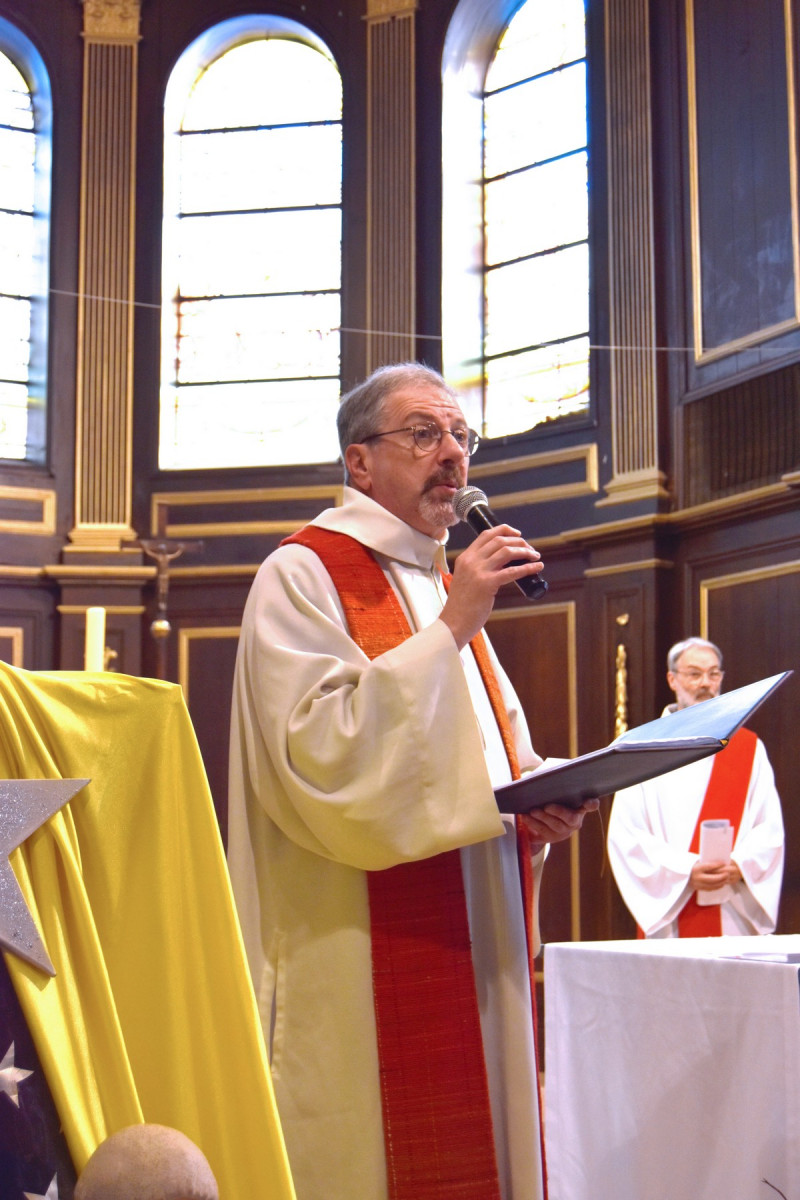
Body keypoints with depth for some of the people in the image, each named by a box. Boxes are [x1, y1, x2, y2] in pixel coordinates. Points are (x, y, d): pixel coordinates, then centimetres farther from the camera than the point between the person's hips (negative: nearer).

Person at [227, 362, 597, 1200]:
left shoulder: (444, 588, 18)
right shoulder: (301, 578, -7)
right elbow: (322, 759, -21)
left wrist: (542, 804, -1)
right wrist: (452, 627, -20)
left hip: (472, 957, 8)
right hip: (360, 972, -8)